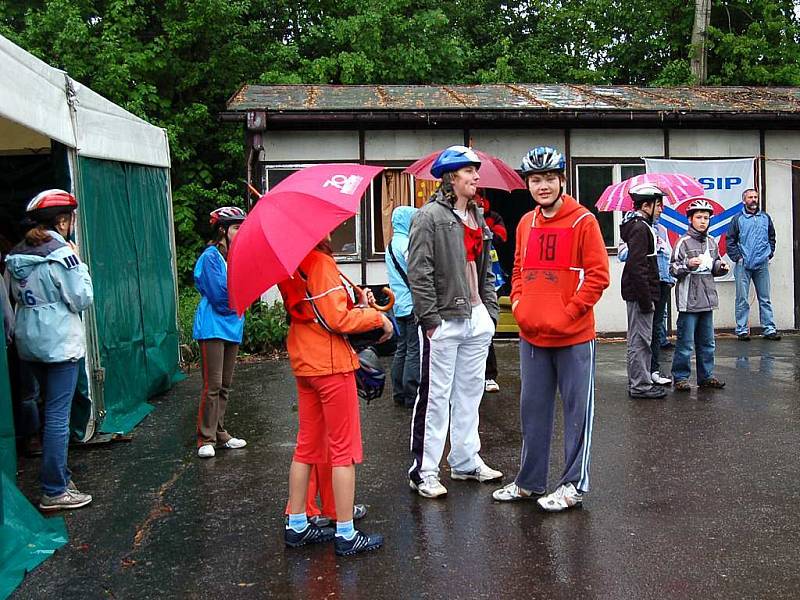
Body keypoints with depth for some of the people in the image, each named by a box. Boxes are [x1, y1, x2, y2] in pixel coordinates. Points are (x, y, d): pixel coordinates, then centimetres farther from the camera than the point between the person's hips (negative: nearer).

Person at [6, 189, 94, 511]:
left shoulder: (16, 255, 8)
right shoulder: (61, 253, -15)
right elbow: (82, 300, -12)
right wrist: (79, 264, -4)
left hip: (28, 341, 8)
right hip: (59, 342, -8)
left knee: (51, 409, 20)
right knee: (58, 414, -4)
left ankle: (59, 474, 30)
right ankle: (54, 492, -1)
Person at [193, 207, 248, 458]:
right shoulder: (211, 256, -10)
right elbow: (220, 294, -16)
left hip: (233, 327, 8)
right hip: (213, 327, -8)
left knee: (225, 386, 13)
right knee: (212, 385, -8)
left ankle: (219, 433, 21)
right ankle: (206, 439, -2)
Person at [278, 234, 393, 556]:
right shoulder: (320, 262, -18)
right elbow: (338, 320, -20)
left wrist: (357, 305, 4)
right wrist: (378, 317, -7)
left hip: (304, 364, 8)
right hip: (331, 364, -8)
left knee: (307, 445, 16)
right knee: (344, 449, 0)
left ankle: (297, 526, 23)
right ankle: (346, 535, 6)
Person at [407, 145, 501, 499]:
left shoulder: (478, 218, 15)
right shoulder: (430, 216, -9)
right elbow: (419, 272, -14)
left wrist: (490, 310, 12)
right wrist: (430, 318, -17)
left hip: (477, 318, 8)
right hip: (444, 320, -7)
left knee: (470, 394, 14)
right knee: (435, 397, -2)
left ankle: (466, 461, 27)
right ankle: (424, 472, 7)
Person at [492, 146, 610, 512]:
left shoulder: (583, 221, -9)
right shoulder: (525, 224, 10)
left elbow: (598, 275, -11)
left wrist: (569, 312, -15)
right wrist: (518, 304, 2)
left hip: (573, 335, -6)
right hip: (531, 334, 6)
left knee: (577, 410, 5)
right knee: (533, 409, 15)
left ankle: (574, 484, 16)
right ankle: (530, 482, 27)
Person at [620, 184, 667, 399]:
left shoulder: (640, 226, 16)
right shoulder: (639, 228, -17)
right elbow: (637, 267, -24)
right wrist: (646, 299, -23)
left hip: (639, 293, 11)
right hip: (639, 293, -11)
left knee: (640, 339, 17)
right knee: (640, 341, -4)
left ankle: (639, 382, 25)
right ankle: (640, 386, 2)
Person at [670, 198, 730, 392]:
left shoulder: (712, 242, 12)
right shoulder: (684, 242, -6)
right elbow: (673, 269, -8)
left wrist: (721, 267, 2)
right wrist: (688, 264, -25)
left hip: (707, 298, 6)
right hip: (689, 299, -6)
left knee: (707, 341, 13)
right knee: (686, 342, -3)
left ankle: (706, 376, 22)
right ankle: (680, 377, 6)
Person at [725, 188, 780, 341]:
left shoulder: (765, 218, 10)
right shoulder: (738, 219, 1)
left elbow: (772, 237, 18)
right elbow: (730, 240, 0)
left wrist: (769, 254, 7)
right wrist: (737, 257, -7)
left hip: (762, 265, 3)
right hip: (743, 265, -3)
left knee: (765, 299, 6)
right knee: (742, 299, 0)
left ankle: (770, 330, 9)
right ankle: (742, 330, 5)